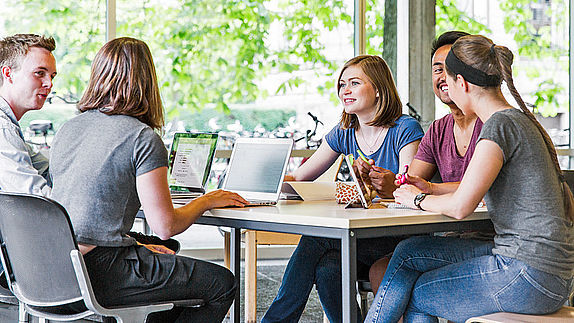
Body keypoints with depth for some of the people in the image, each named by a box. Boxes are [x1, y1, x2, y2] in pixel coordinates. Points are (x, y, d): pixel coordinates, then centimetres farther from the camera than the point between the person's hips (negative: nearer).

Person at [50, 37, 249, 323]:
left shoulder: (67, 128, 10)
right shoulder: (143, 138, -13)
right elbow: (165, 226, -13)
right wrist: (206, 201, 4)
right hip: (100, 274, -8)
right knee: (223, 284, 5)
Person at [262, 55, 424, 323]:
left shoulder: (405, 130, -6)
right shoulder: (344, 134, 13)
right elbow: (298, 178, 11)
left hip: (399, 238, -5)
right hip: (362, 235, 6)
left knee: (317, 238, -25)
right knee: (327, 269, -29)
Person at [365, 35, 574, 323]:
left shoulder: (500, 124, -17)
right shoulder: (519, 120, 14)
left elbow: (460, 207, -21)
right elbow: (478, 187, 29)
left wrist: (419, 200, -1)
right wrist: (431, 189, 21)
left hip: (530, 277, -9)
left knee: (414, 294, 4)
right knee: (408, 252, 9)